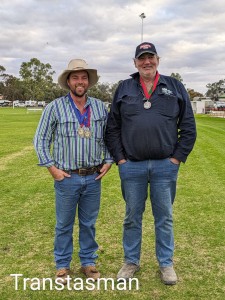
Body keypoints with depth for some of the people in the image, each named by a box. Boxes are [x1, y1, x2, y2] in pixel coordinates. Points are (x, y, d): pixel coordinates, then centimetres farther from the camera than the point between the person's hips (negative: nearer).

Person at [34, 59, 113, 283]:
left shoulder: (100, 107, 4)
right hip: (66, 178, -2)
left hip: (93, 178, 3)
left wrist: (108, 161, 4)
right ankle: (62, 265, 27)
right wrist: (51, 167, -6)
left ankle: (88, 262, 31)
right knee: (64, 225, 10)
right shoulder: (55, 107, -6)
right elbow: (41, 140, -1)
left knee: (89, 224, 15)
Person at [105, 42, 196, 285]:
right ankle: (131, 261, 29)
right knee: (132, 217, 12)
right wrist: (120, 160, -1)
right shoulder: (124, 89, 6)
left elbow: (188, 128, 4)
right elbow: (112, 128, 6)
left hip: (165, 166, 0)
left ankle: (166, 264, 27)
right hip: (131, 166, 1)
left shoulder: (175, 87, 5)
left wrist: (177, 158, -3)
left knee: (164, 217, 10)